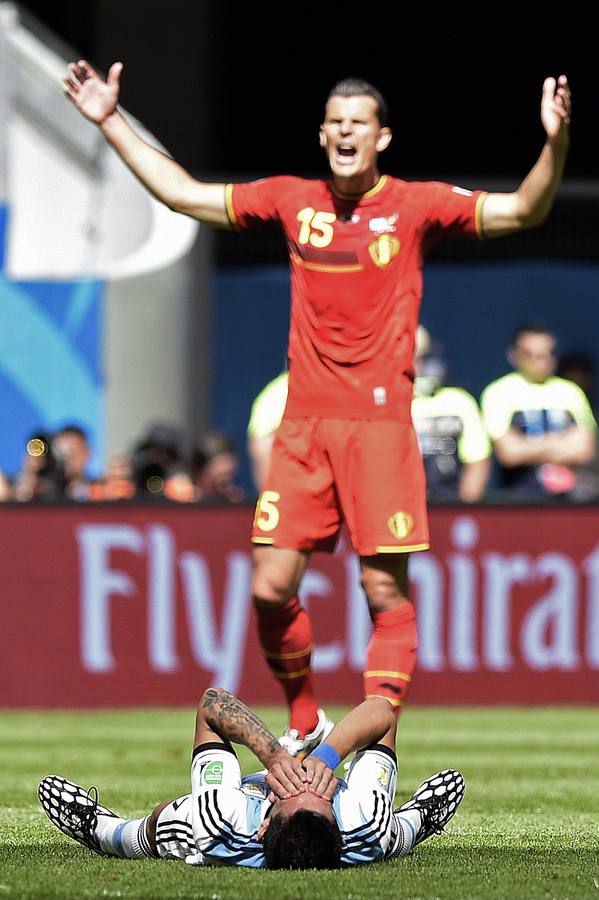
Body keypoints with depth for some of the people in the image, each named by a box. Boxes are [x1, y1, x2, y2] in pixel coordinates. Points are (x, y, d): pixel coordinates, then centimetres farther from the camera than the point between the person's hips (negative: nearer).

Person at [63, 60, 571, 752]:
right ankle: (305, 725, 21)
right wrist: (110, 122, 15)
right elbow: (182, 194, 17)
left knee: (385, 591, -7)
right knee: (270, 589, 0)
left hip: (379, 422, -3)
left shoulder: (417, 206, 1)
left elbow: (522, 211, -6)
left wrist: (555, 143, -24)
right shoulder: (292, 201, 10)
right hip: (303, 425, 3)